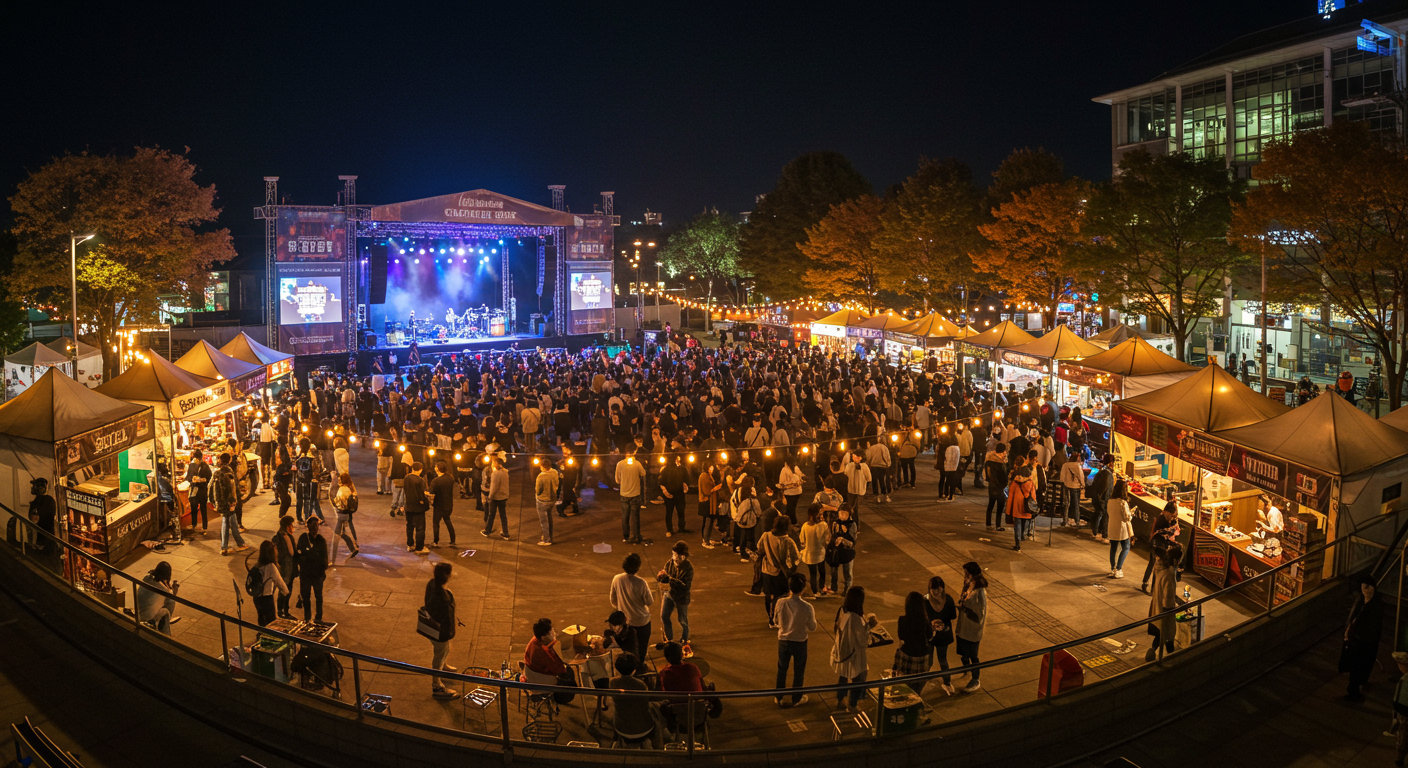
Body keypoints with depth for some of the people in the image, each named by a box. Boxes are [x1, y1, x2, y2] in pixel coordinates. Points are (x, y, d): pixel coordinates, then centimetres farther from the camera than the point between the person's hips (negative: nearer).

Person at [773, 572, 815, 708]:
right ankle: (796, 698, 34)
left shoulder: (781, 603, -19)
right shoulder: (807, 607, -25)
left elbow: (775, 621, -2)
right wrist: (813, 616, 7)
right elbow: (812, 628, -11)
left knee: (782, 669, 22)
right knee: (799, 671, 20)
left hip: (783, 640, 2)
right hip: (800, 642, -2)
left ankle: (779, 697, 35)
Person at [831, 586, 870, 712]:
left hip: (841, 652, 7)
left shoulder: (841, 611, -10)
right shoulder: (855, 619, -34)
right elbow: (864, 640, -25)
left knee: (842, 677, 27)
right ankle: (852, 706, 30)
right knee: (858, 680, 16)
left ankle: (840, 701, 44)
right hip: (853, 655, -7)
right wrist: (868, 626, -11)